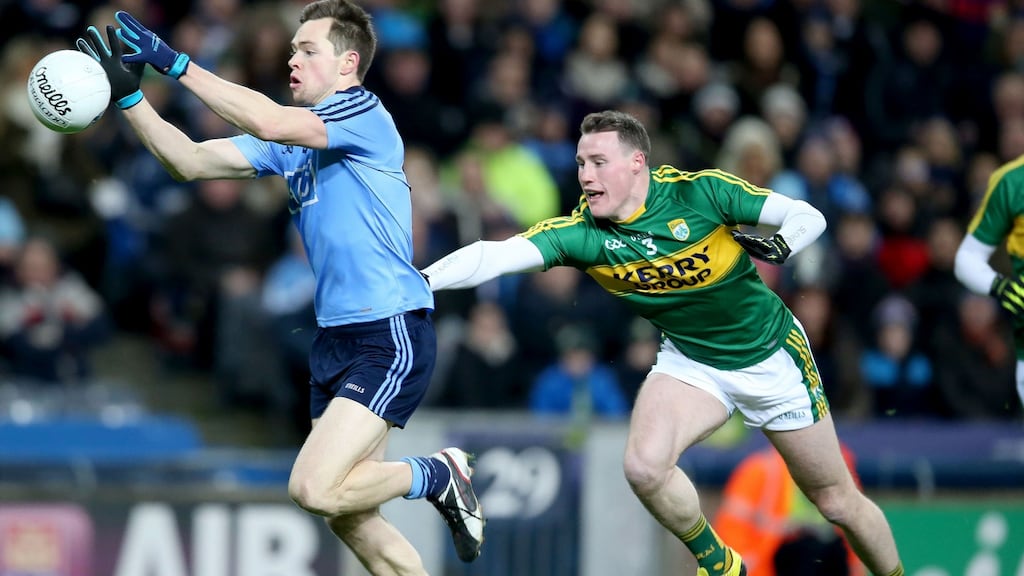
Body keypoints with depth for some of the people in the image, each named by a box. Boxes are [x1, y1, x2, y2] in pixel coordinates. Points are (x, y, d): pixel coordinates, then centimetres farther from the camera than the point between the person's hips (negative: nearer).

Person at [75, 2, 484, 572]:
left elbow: (269, 122, -25)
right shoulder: (289, 141, 14)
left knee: (316, 488, -19)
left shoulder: (366, 114, -11)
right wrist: (130, 97, -4)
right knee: (348, 516, 7)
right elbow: (193, 161, 9)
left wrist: (177, 63, -23)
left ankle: (438, 473, 4)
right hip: (335, 336, 9)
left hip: (391, 337, -9)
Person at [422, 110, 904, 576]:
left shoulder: (699, 192, -23)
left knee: (837, 501, 4)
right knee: (644, 467, -24)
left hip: (771, 356, -2)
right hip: (690, 360, 2)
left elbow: (809, 216, -17)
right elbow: (492, 256, -30)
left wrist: (779, 246, -38)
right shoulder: (580, 233, -18)